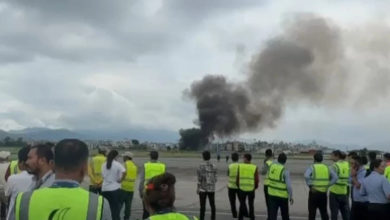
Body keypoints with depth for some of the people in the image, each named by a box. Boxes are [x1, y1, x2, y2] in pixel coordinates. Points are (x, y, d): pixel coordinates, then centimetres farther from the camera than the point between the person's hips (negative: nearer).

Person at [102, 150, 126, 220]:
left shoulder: (104, 164, 4)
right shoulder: (117, 164, -11)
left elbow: (103, 175, 7)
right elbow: (124, 172, -25)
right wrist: (120, 180, -12)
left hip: (105, 189, 4)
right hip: (115, 188, -4)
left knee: (112, 206, 16)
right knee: (116, 207, 7)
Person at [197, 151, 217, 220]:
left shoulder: (201, 166, -11)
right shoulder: (214, 166, 0)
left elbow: (200, 178, -14)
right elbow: (215, 178, 2)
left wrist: (198, 187, -6)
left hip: (203, 188, -3)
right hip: (211, 188, 3)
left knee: (202, 205, 2)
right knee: (212, 205, 12)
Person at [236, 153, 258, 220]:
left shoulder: (240, 166, -8)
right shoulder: (254, 167, -7)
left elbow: (238, 177, -4)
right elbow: (256, 179, -4)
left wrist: (238, 185, 12)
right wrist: (256, 186, 13)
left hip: (242, 188, 0)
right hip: (251, 189, 0)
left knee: (242, 203, 14)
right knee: (251, 204, 16)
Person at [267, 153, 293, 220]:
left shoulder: (271, 166, -4)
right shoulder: (285, 171, -18)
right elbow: (289, 186, -19)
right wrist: (291, 197, -7)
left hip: (272, 194, 3)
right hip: (282, 196, -3)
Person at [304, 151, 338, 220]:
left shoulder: (312, 167, -5)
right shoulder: (327, 167, 8)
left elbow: (306, 176, -24)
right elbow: (335, 177, -1)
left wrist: (310, 185, -13)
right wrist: (327, 185, 1)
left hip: (314, 192, -4)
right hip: (324, 193, 4)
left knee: (312, 213, 3)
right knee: (324, 212, 15)